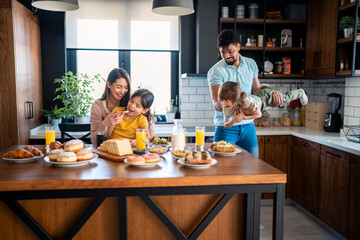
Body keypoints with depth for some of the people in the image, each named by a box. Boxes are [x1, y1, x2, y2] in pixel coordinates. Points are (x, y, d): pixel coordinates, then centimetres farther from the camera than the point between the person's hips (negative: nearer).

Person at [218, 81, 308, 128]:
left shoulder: (246, 101, -47)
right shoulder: (226, 108, -32)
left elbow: (259, 114, -29)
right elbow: (226, 125, -19)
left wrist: (245, 117, -42)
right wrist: (233, 120, -39)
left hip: (266, 95, -3)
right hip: (256, 95, 4)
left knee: (287, 97, 24)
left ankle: (300, 93, 53)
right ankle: (263, 87, 60)